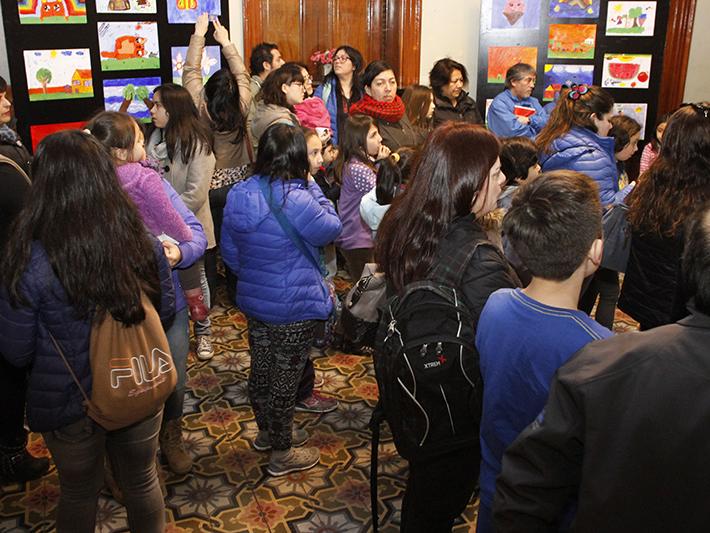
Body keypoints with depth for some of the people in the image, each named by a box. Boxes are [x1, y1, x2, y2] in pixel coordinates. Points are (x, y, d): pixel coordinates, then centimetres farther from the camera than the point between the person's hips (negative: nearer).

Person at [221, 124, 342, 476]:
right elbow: (330, 229, -9)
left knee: (261, 368, 23)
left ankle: (267, 432, 45)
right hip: (293, 307, -7)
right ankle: (282, 454, 26)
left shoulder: (238, 195, -5)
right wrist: (311, 186, -6)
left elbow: (230, 251, 6)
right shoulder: (296, 200, -26)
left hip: (253, 301, 7)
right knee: (286, 377, 9)